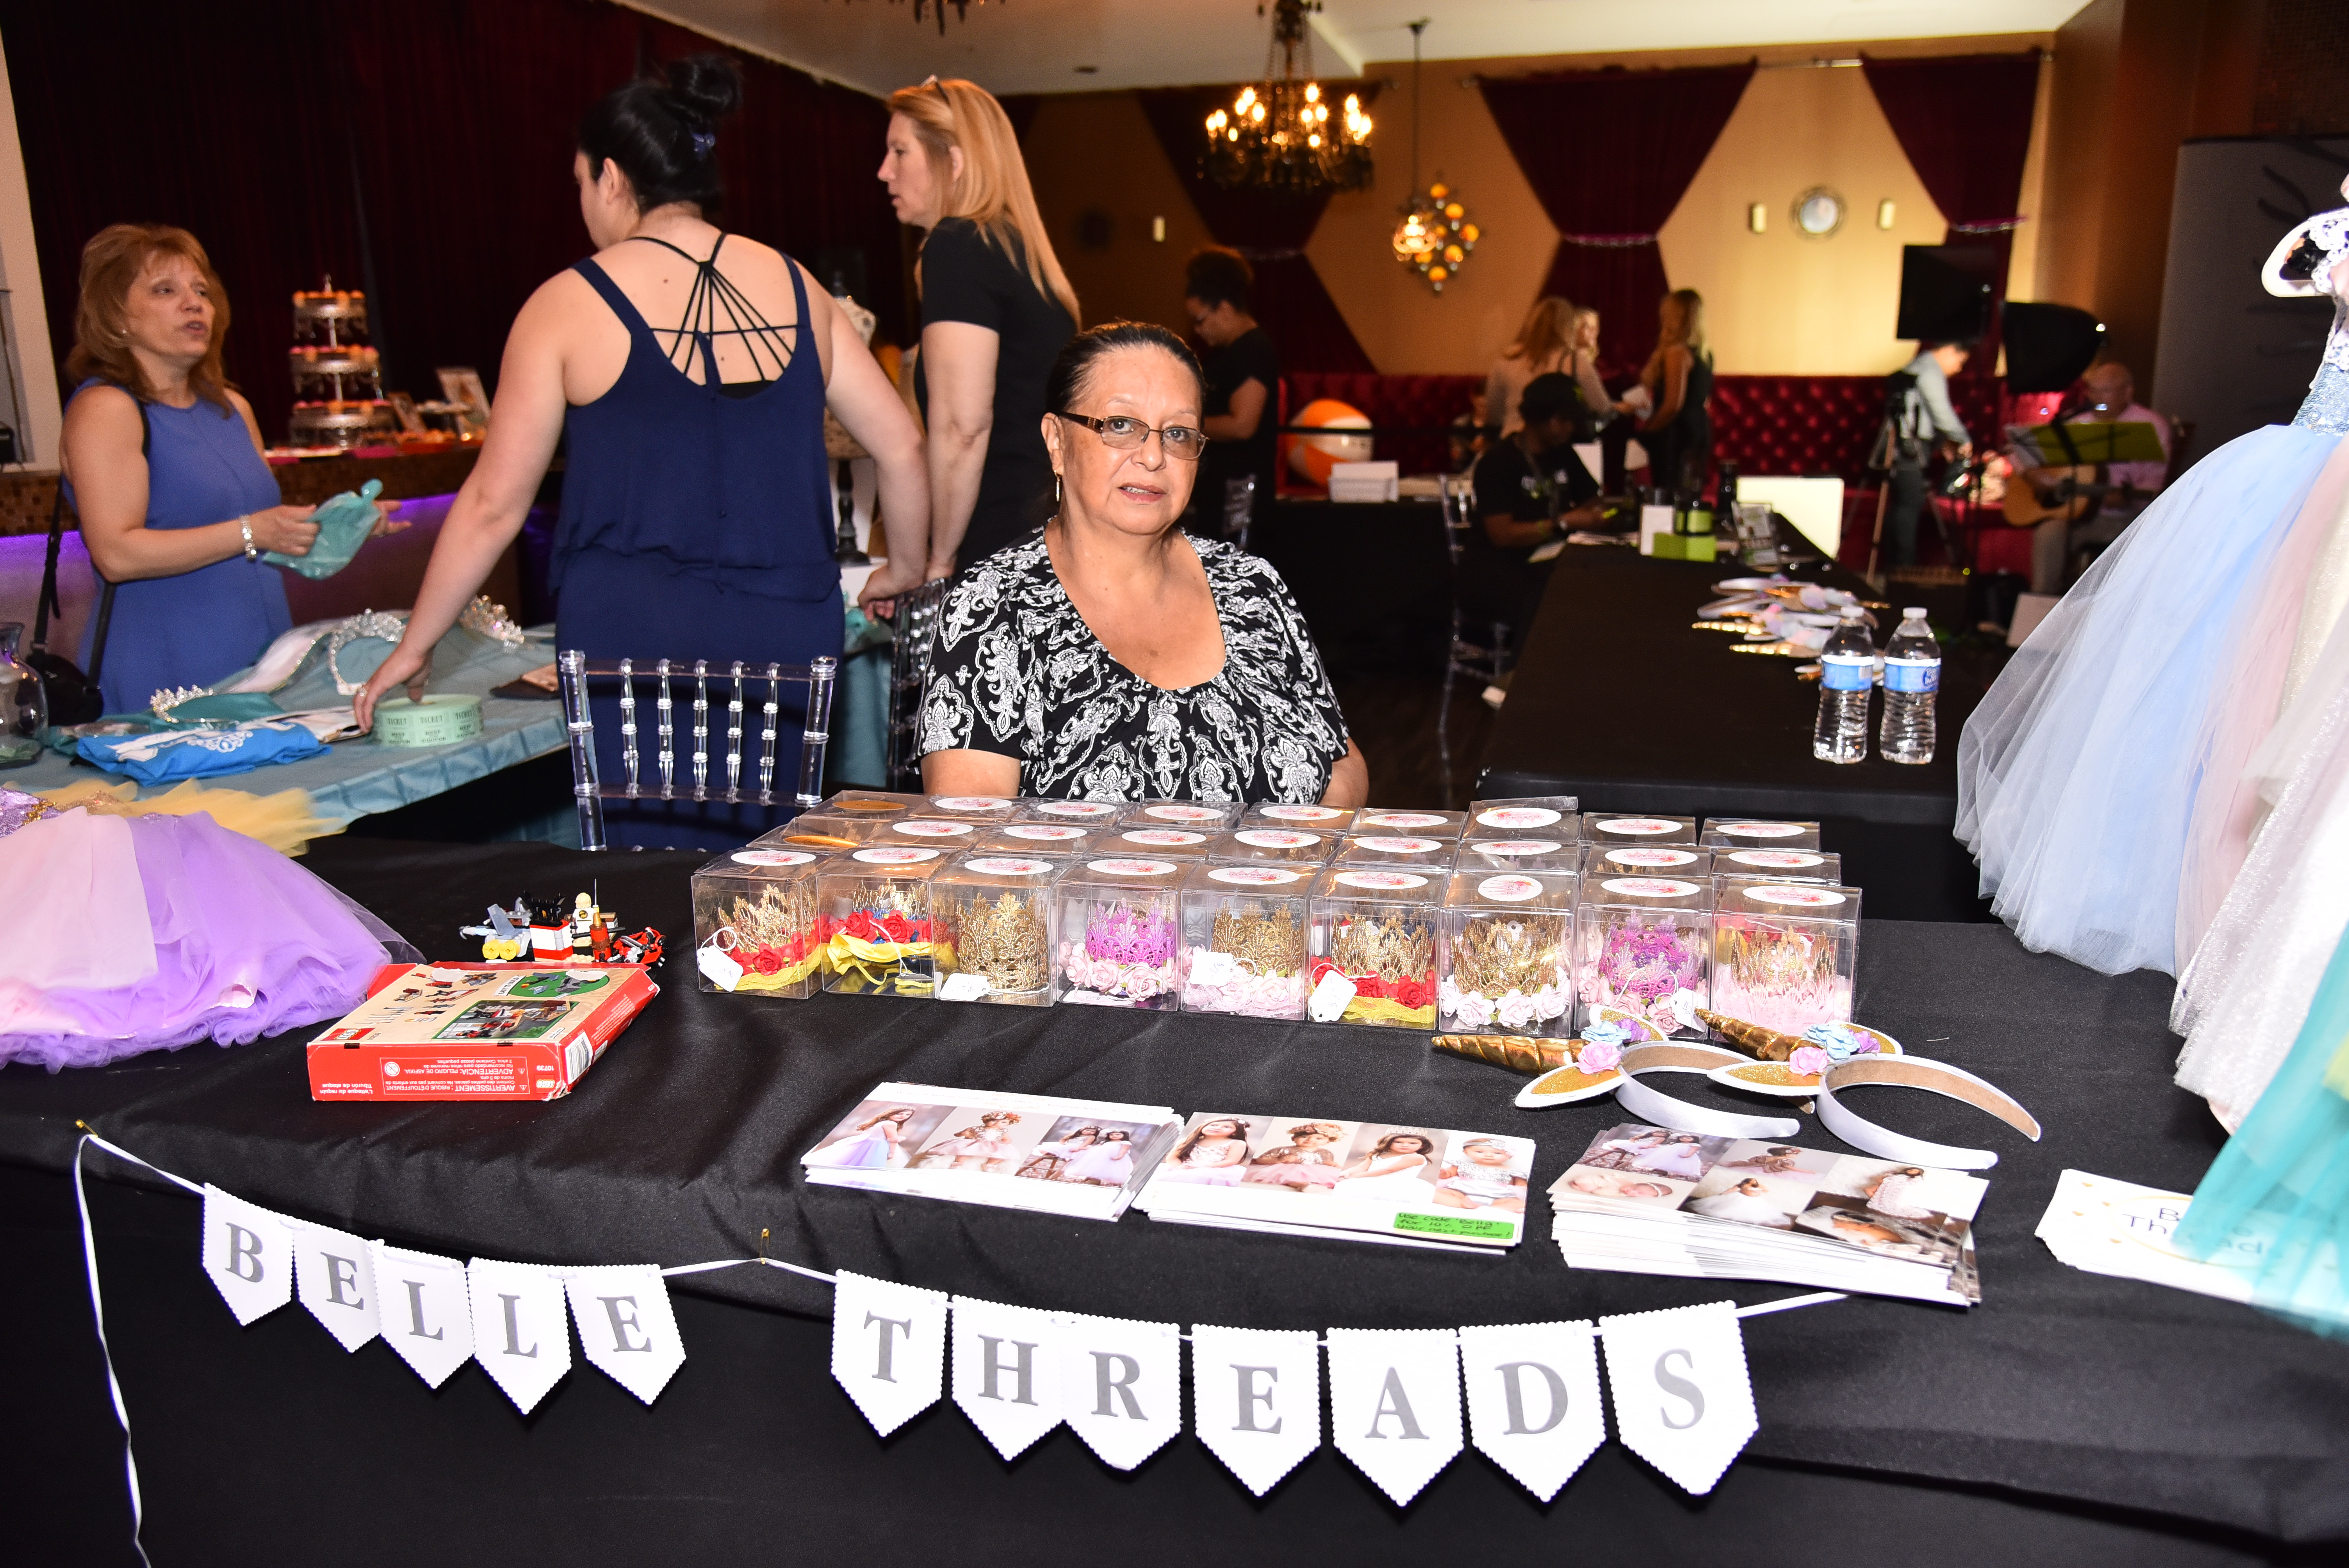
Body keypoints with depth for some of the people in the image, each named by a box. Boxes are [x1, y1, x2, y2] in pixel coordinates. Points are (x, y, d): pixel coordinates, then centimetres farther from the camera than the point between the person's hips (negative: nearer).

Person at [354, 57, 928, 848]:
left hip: (634, 635, -3)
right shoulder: (795, 288, 8)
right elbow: (902, 445, 9)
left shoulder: (570, 304, 0)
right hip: (790, 634, 3)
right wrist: (907, 568, 26)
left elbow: (495, 503, 2)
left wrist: (414, 645, 13)